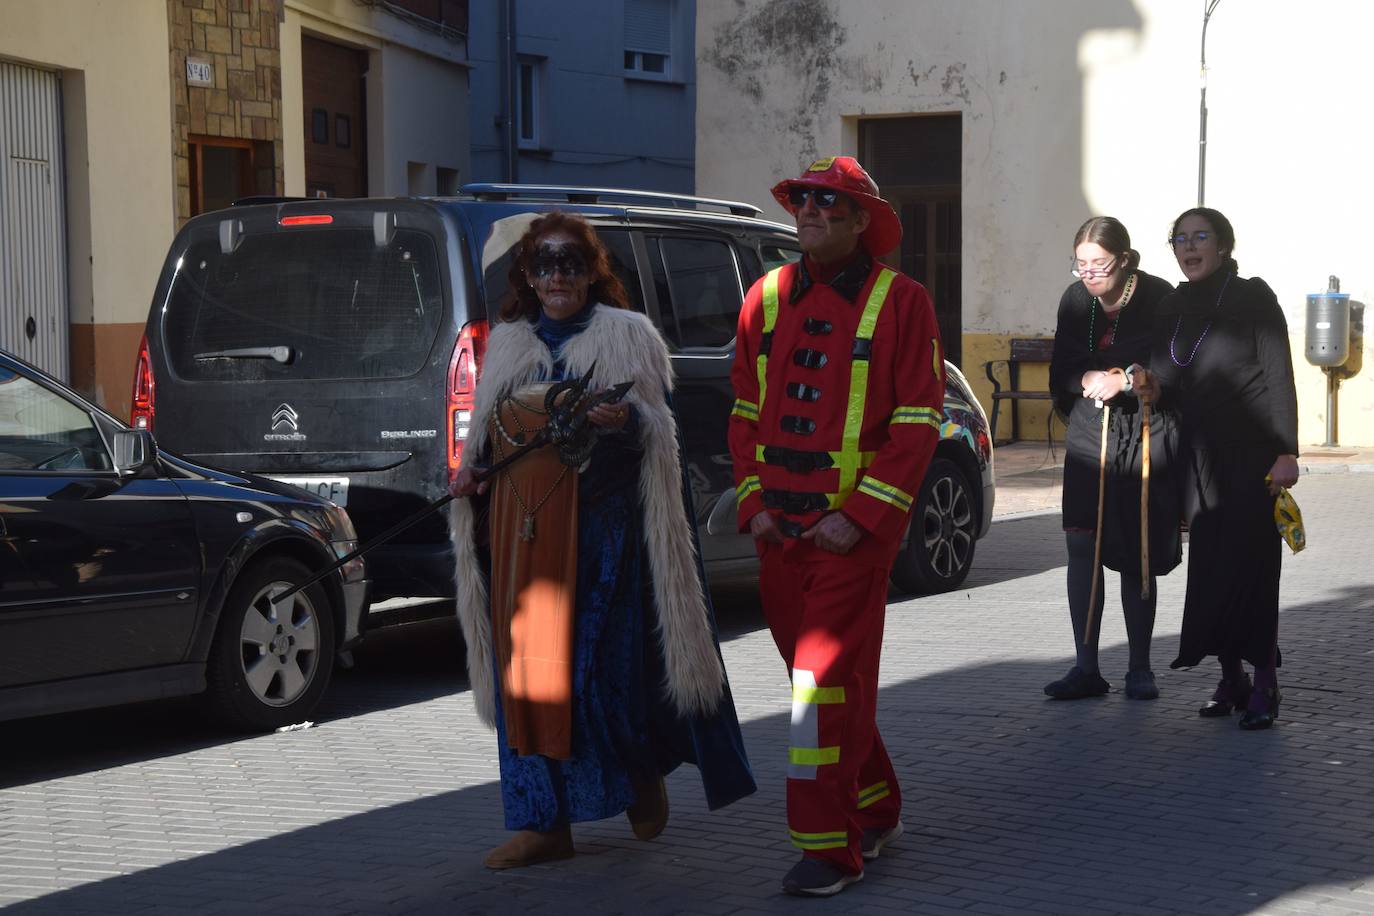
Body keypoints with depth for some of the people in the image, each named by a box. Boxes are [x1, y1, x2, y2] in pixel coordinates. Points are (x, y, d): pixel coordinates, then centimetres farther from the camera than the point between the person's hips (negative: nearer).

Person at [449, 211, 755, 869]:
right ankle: (543, 822, 7)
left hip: (600, 519, -4)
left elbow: (658, 426, -1)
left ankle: (644, 773, 21)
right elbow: (488, 429, 23)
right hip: (520, 524, 4)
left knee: (600, 662, -8)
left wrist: (626, 419, -22)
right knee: (527, 666, 1)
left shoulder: (626, 335, 5)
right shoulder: (508, 344, 18)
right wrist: (471, 471, 4)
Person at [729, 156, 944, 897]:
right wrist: (753, 502, 3)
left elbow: (918, 421, -8)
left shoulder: (899, 301, -5)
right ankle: (876, 810, 31)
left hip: (854, 527, -6)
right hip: (779, 526, 6)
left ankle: (831, 848, -2)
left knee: (828, 678, -9)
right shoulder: (766, 299, 10)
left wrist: (861, 517, -14)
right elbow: (744, 411, 15)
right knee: (812, 672, 13)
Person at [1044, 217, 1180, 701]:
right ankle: (1086, 668, 2)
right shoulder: (1075, 299, 5)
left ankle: (1139, 668, 15)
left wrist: (1125, 379, -18)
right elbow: (1061, 371, 12)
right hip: (1090, 437, 3)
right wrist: (1087, 379, -9)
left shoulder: (1158, 298, -8)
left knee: (1137, 558, 3)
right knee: (1081, 547, -5)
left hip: (1146, 438, -3)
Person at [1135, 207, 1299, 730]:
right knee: (1209, 564, 3)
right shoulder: (1172, 310, 12)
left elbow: (1280, 377, -8)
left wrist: (1285, 451, -15)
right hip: (1201, 452, 5)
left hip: (1251, 451, -5)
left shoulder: (1253, 298, -4)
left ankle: (1264, 683, -4)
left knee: (1250, 563, -9)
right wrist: (1156, 391, -4)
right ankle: (1231, 678, 13)